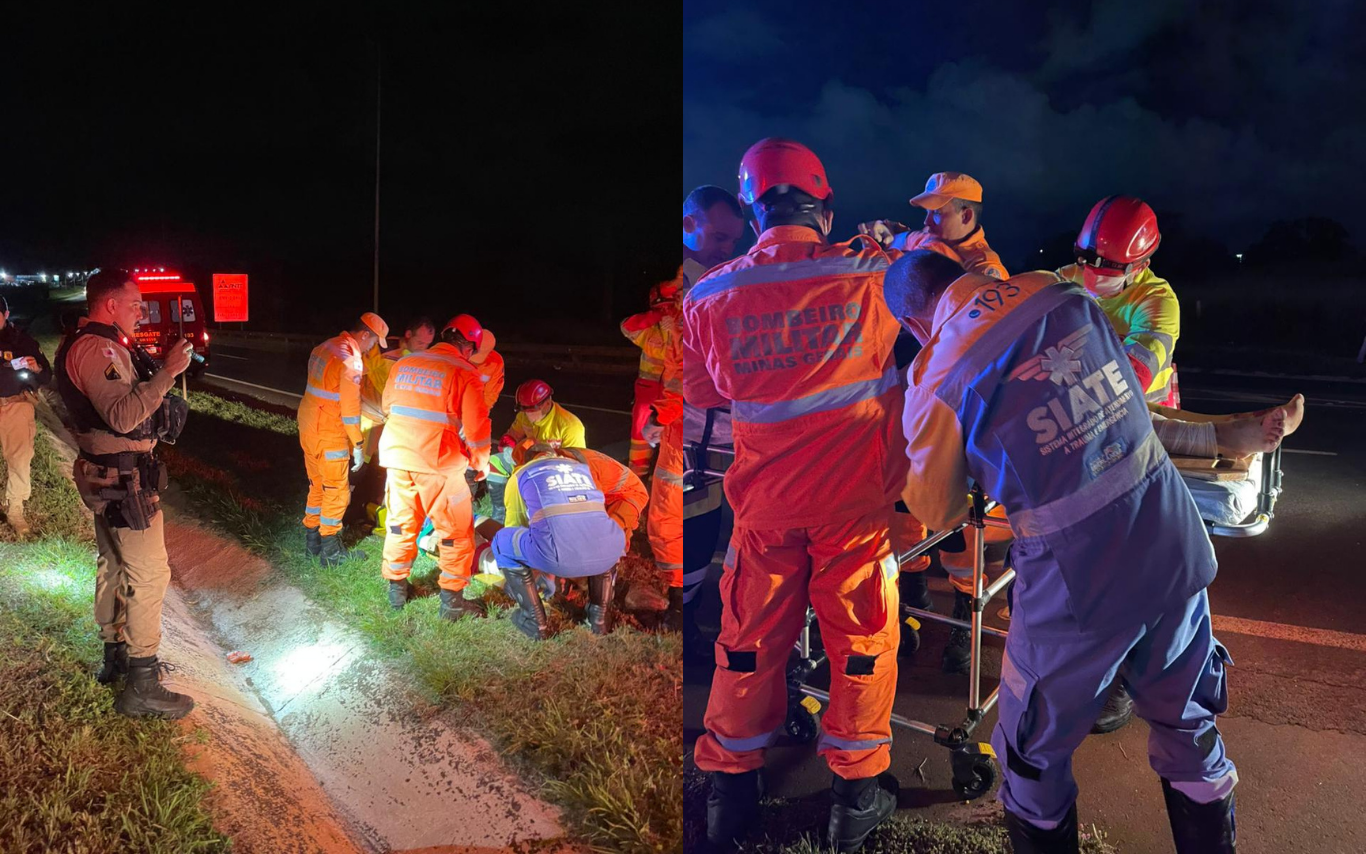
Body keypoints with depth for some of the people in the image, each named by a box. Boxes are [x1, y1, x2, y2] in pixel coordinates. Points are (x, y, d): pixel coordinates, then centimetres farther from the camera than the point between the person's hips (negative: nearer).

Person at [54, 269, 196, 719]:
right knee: (148, 575, -8)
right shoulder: (97, 350, -20)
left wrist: (155, 369, 11)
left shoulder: (90, 344, 14)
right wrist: (167, 372, -31)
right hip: (124, 478, -11)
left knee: (114, 565, 20)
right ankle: (141, 686, -3)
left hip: (107, 474, 11)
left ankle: (115, 656, 35)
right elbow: (123, 415, -31)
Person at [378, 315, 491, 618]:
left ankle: (396, 588, 32)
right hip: (437, 461, -5)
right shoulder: (464, 373, -7)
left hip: (396, 455, 6)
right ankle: (452, 600, 10)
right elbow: (476, 425, -10)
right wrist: (481, 462, 5)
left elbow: (388, 406, 20)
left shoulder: (404, 363, 9)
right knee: (457, 530, 7)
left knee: (401, 522, 21)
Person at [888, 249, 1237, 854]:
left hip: (1078, 581, -5)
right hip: (1176, 546, 6)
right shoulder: (1058, 290, 0)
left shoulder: (938, 381, -13)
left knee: (1037, 753, 18)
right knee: (1187, 726, 25)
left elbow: (937, 514, 2)